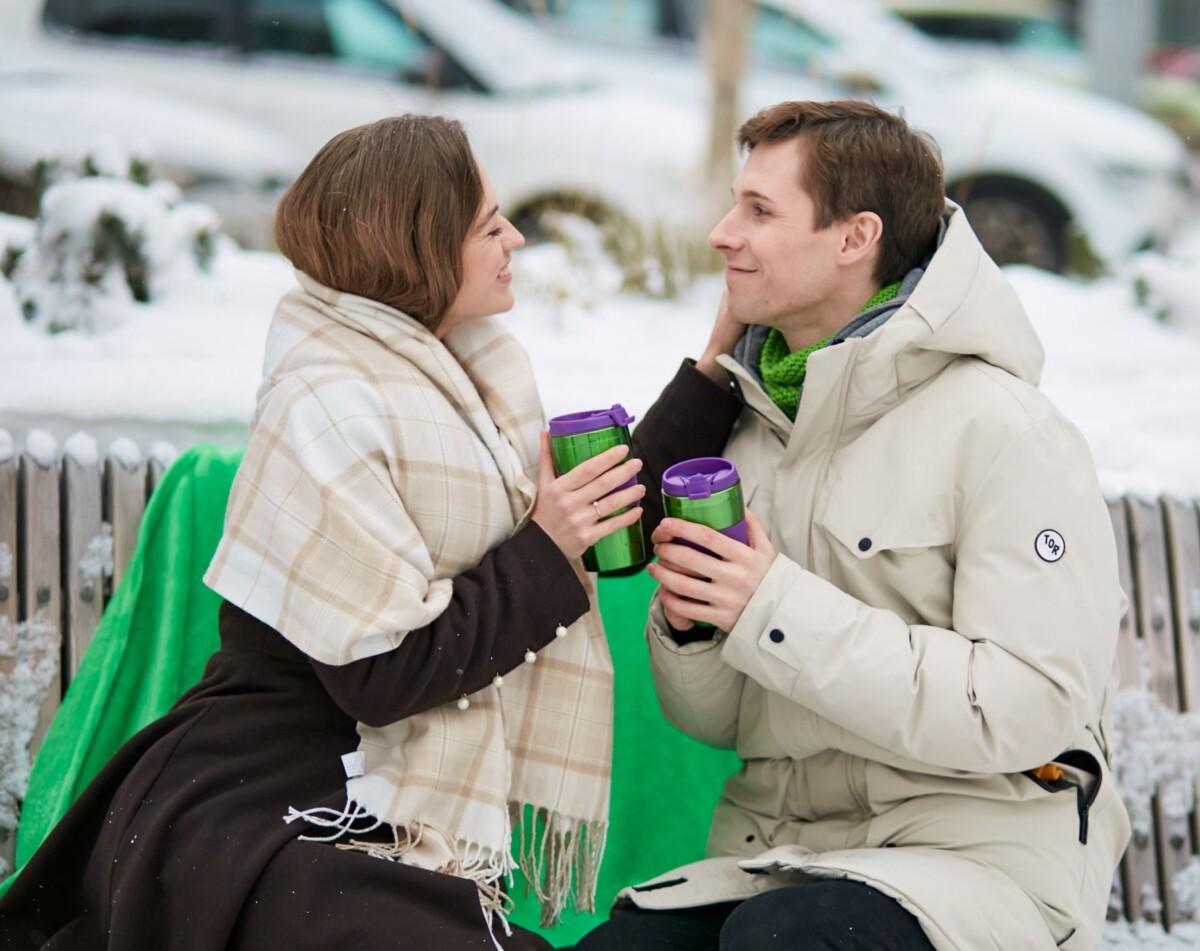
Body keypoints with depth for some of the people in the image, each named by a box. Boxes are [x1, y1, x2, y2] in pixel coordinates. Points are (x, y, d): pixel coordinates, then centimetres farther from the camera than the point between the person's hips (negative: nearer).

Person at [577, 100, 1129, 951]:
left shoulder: (1003, 432, -9)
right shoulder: (746, 425, 10)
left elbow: (1031, 708, -18)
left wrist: (777, 611, -19)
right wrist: (690, 626, -8)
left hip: (978, 851, -5)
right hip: (775, 852, 5)